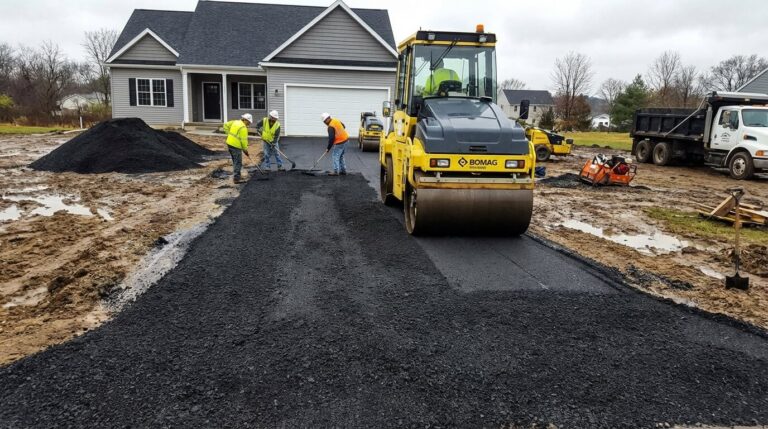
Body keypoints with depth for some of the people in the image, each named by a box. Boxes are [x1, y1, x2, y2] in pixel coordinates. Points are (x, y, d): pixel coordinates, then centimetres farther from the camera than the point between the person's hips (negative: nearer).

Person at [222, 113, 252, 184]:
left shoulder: (235, 122, 7)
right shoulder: (243, 127, -18)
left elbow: (226, 125, 15)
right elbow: (243, 140, -18)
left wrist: (229, 134, 16)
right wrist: (245, 150, -8)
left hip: (230, 143, 9)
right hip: (236, 146, -9)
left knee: (235, 161, 20)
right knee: (238, 163, -2)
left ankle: (237, 176, 30)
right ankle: (236, 178, -1)